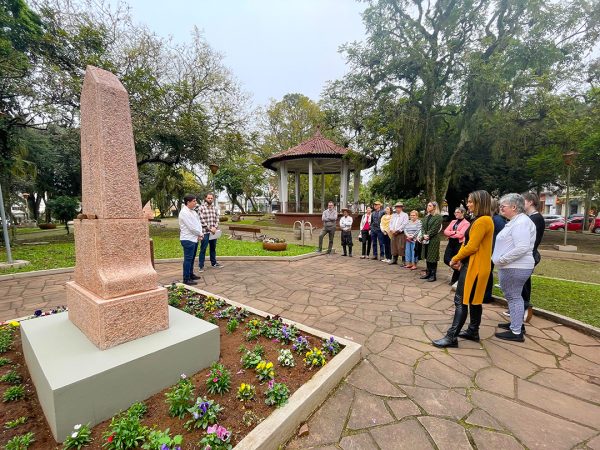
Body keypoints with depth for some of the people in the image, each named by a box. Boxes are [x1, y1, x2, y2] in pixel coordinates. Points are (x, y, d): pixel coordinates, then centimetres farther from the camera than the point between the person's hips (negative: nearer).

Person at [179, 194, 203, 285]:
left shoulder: (192, 211, 12)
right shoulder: (184, 212, -17)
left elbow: (198, 222, 12)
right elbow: (191, 227, -20)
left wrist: (200, 234, -2)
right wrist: (200, 234, -6)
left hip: (194, 238, 9)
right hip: (188, 239, -9)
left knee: (192, 258, 18)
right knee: (188, 259, -5)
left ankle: (191, 275, 30)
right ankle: (186, 279, 2)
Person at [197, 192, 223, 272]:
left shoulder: (215, 208, 10)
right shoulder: (201, 208, -5)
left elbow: (217, 219, 6)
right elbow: (202, 220, -11)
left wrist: (215, 228, -10)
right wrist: (209, 228, -14)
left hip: (214, 232, 5)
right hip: (205, 232, -5)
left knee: (213, 248, 15)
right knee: (203, 249, 0)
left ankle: (214, 263, 28)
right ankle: (201, 266, 8)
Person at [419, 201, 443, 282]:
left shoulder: (438, 217, -6)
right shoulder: (426, 217, 16)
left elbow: (435, 228, -15)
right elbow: (423, 227, 8)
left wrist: (428, 235, -16)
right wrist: (424, 235, -8)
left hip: (434, 240, -7)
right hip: (426, 240, 7)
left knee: (432, 257, -2)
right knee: (427, 257, 12)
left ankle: (433, 275, 7)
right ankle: (428, 273, 22)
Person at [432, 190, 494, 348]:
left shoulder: (483, 220, -17)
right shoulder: (479, 220, 14)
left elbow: (472, 247, -21)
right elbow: (468, 243, 13)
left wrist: (455, 259, -9)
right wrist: (460, 260, 2)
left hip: (475, 267, -10)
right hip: (473, 265, 10)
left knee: (461, 301, -8)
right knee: (474, 300, 16)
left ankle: (451, 337, -3)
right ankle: (473, 332, 28)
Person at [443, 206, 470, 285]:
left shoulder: (466, 223, -7)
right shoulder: (453, 221, 13)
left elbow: (460, 235, -19)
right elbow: (445, 231, 3)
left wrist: (450, 233, -8)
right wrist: (454, 232, -14)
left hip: (459, 244, -6)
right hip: (451, 243, 6)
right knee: (446, 260, 1)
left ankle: (454, 280, 22)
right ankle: (458, 270, 30)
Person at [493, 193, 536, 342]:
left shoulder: (521, 222, -18)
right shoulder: (515, 221, 15)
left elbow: (522, 248, -27)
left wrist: (502, 259, -21)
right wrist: (501, 259, 14)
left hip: (515, 268, -10)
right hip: (512, 267, 10)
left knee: (513, 297, -1)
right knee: (514, 296, 20)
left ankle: (516, 332, 9)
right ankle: (517, 323, 35)